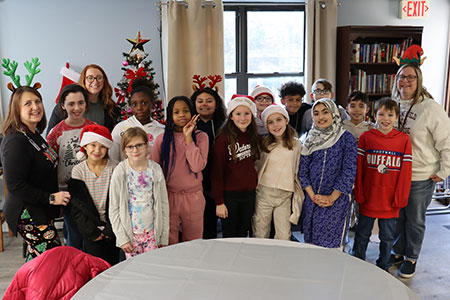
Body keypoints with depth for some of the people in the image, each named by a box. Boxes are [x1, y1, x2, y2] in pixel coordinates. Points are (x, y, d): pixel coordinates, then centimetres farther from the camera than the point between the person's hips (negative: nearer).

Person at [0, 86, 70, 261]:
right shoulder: (15, 141, -21)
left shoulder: (34, 135, 10)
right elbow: (15, 185, -24)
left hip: (41, 212, 10)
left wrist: (57, 196, 14)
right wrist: (51, 198, -21)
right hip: (28, 214, -10)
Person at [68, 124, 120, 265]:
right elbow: (77, 206, -3)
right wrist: (92, 231, -8)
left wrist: (110, 229, -7)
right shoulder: (78, 171, -1)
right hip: (91, 228, 0)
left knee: (113, 264, 1)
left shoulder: (114, 168, -1)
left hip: (112, 228, 0)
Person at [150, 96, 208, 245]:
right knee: (168, 244, 9)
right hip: (169, 196, 1)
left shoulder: (201, 137, -2)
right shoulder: (162, 139, 1)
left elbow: (197, 166, -17)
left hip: (194, 197, -1)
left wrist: (188, 138, -17)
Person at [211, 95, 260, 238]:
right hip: (229, 194, -5)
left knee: (243, 234, 14)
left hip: (249, 194, 5)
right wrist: (219, 201, -13)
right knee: (229, 236, 6)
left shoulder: (253, 137, 7)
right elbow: (216, 171, -11)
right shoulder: (223, 138, -10)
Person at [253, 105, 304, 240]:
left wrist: (297, 194, 11)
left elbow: (297, 171, 11)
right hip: (263, 193, 0)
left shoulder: (296, 144, 3)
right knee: (260, 235, 7)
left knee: (284, 237, 2)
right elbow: (256, 166, 10)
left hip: (285, 196, 1)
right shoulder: (264, 144, 0)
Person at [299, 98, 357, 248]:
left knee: (331, 244, -2)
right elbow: (302, 170, 5)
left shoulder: (346, 138, -3)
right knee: (310, 243, 9)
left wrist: (331, 198, -11)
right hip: (311, 201, 4)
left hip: (336, 201, -4)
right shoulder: (311, 140, 8)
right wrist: (313, 196, -6)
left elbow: (349, 171, -9)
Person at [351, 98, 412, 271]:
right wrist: (359, 195, -4)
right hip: (368, 199, 0)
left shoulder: (404, 140, -4)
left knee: (387, 237, 15)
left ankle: (383, 267, 35)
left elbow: (405, 172, -3)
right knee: (362, 235, 15)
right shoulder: (366, 137, -3)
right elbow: (358, 168, -2)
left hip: (391, 202, 0)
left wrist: (400, 199, -5)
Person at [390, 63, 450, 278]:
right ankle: (397, 252, 34)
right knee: (396, 216, 16)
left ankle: (411, 258, 28)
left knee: (415, 220, 10)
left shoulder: (431, 108, -13)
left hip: (421, 178, -4)